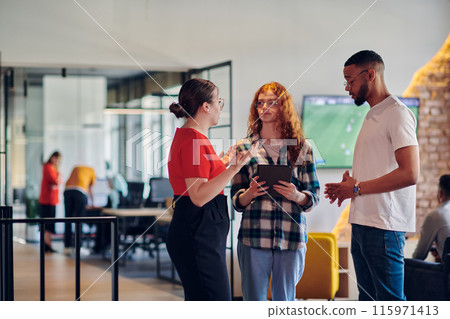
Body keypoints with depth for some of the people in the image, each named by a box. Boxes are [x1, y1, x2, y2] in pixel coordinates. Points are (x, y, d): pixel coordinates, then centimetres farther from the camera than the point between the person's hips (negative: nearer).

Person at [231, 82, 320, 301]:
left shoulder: (301, 147, 8)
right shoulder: (244, 147, 8)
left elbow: (314, 197, 8)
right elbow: (236, 201, 8)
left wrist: (296, 195, -13)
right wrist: (250, 193, -13)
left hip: (290, 236, 1)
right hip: (254, 236, 0)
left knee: (285, 300, 6)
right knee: (254, 300, 1)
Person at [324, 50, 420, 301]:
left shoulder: (397, 113, -9)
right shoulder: (373, 116, 20)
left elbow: (410, 174, -20)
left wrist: (357, 188, -13)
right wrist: (349, 185, 5)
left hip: (383, 226, -10)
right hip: (362, 223, 10)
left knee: (389, 300, -7)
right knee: (368, 297, 13)